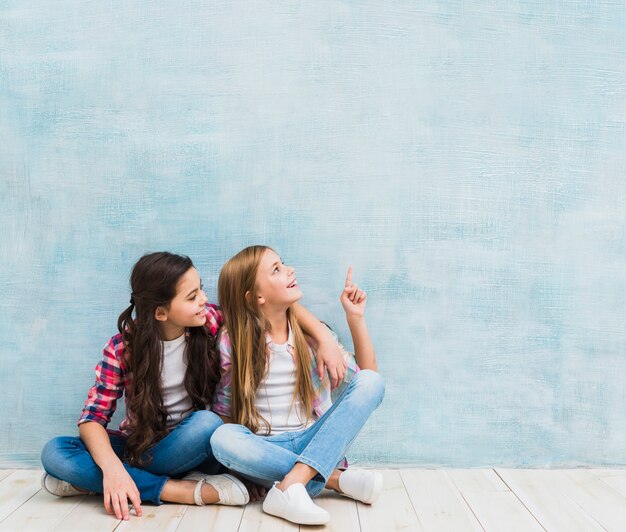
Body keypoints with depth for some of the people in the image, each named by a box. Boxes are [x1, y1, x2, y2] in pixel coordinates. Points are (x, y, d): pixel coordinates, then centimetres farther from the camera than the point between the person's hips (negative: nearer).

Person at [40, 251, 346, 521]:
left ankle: (89, 481, -18)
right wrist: (112, 468, -36)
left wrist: (324, 338, -20)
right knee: (54, 453, -26)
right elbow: (93, 417, -16)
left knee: (206, 423, -36)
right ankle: (188, 490, -27)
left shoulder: (210, 322, -12)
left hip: (192, 445, 0)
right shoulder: (123, 349, -15)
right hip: (138, 444, 0)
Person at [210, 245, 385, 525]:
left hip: (311, 441, 2)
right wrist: (240, 448, -13)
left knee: (370, 382, -20)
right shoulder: (232, 340, -4)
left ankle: (290, 485, -33)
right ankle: (335, 478, -25)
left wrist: (355, 317, -3)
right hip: (263, 449, -2)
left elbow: (366, 373, 5)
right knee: (222, 438, -36)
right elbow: (223, 410, 4)